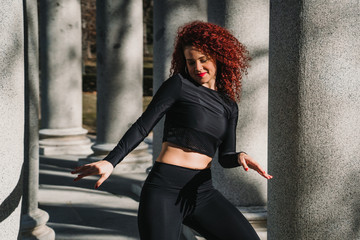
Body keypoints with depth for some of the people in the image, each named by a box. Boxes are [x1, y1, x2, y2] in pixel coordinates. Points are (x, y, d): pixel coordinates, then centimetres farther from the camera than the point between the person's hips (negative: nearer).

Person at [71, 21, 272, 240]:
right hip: (165, 190, -5)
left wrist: (240, 157, -12)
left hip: (202, 193, 5)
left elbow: (225, 157, 13)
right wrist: (110, 162, -14)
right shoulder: (179, 85, 2)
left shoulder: (229, 107, 16)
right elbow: (143, 126, -3)